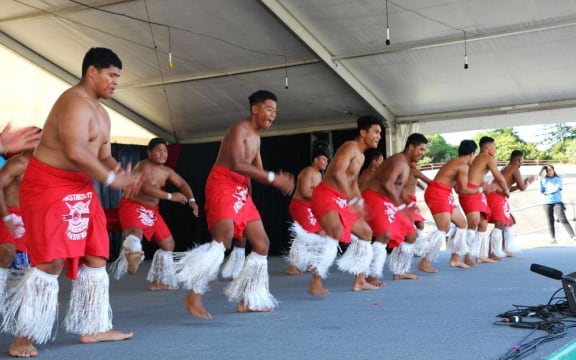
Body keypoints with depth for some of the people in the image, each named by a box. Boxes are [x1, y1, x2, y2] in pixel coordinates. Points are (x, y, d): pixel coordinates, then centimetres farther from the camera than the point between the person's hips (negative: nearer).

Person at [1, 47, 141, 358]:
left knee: (95, 256, 9)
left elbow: (103, 155, 15)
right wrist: (112, 179, -21)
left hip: (81, 188, 10)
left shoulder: (100, 112, 17)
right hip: (49, 184, -10)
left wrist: (121, 174, -6)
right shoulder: (75, 102, -16)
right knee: (51, 261, -14)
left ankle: (92, 328, 16)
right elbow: (75, 151, -28)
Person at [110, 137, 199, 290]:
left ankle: (158, 281, 22)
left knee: (168, 244, 12)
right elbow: (145, 187, -31)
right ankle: (132, 259, -71)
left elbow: (182, 184, 13)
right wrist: (170, 196, -33)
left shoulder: (167, 171, 8)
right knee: (135, 233, -40)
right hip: (132, 205, -8)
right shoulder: (143, 166, -15)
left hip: (152, 211, 9)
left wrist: (191, 200, -7)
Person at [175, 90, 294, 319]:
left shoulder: (256, 137, 19)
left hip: (242, 192, 10)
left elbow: (258, 171, 21)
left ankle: (247, 300, 14)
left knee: (262, 244, 6)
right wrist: (273, 178, -24)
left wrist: (279, 181, 0)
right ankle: (194, 296, -25)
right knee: (224, 238, -30)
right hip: (223, 185, -10)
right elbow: (237, 164, -24)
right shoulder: (239, 129, -10)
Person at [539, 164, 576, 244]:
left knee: (563, 219, -16)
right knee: (550, 221, 0)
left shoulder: (558, 179, 7)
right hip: (547, 203, 2)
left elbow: (556, 189, -6)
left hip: (557, 202, -2)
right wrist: (541, 181, -4)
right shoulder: (544, 180, 12)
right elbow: (541, 191, 4)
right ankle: (552, 238, 3)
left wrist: (547, 192, 1)